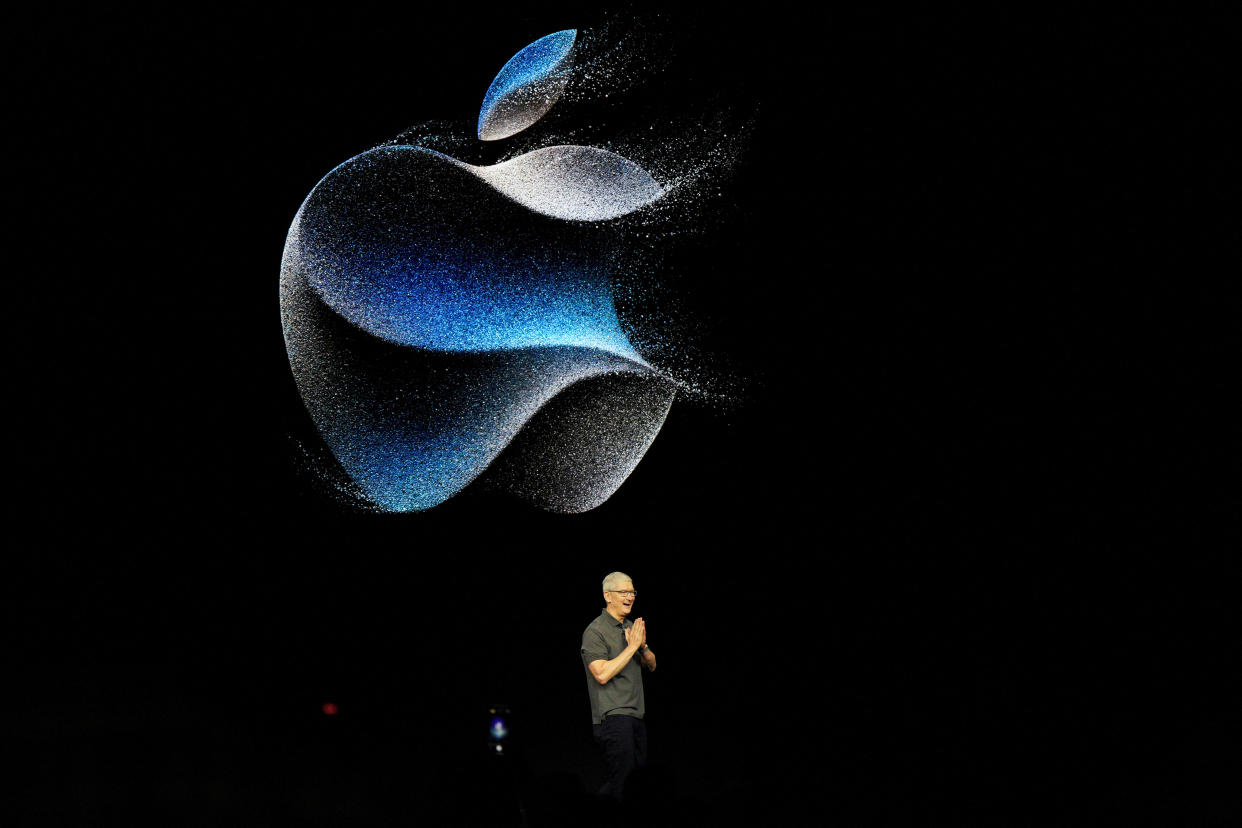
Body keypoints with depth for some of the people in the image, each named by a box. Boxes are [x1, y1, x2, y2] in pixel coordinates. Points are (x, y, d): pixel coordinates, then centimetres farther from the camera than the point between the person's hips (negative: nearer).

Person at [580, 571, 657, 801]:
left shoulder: (632, 626, 16)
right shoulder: (595, 631, -9)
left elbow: (652, 665, 18)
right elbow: (602, 674, -20)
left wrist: (643, 646, -4)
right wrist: (632, 646, -16)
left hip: (636, 714, 8)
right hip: (613, 715, -8)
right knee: (620, 778, -13)